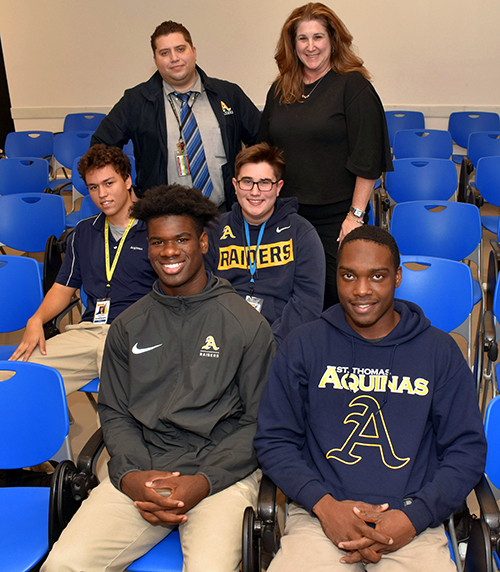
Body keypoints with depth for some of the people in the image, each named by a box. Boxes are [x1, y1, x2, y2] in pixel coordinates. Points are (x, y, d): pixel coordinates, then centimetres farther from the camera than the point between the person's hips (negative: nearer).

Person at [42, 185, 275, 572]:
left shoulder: (248, 325, 2)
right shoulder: (128, 327, 13)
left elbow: (258, 421, 1)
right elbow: (114, 413, 13)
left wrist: (204, 481, -12)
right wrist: (130, 474, -6)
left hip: (222, 473, -2)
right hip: (141, 472, 3)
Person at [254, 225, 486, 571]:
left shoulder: (440, 351, 7)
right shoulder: (304, 345, 7)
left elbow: (467, 449, 7)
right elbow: (274, 440, 6)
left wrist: (413, 517, -7)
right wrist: (324, 504, -9)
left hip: (413, 525, 0)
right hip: (320, 516, 0)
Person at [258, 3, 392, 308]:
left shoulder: (353, 86, -5)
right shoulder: (279, 91, 11)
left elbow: (367, 159, -9)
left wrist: (356, 215, -14)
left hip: (336, 216, -4)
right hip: (287, 214, 5)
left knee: (338, 295, -1)